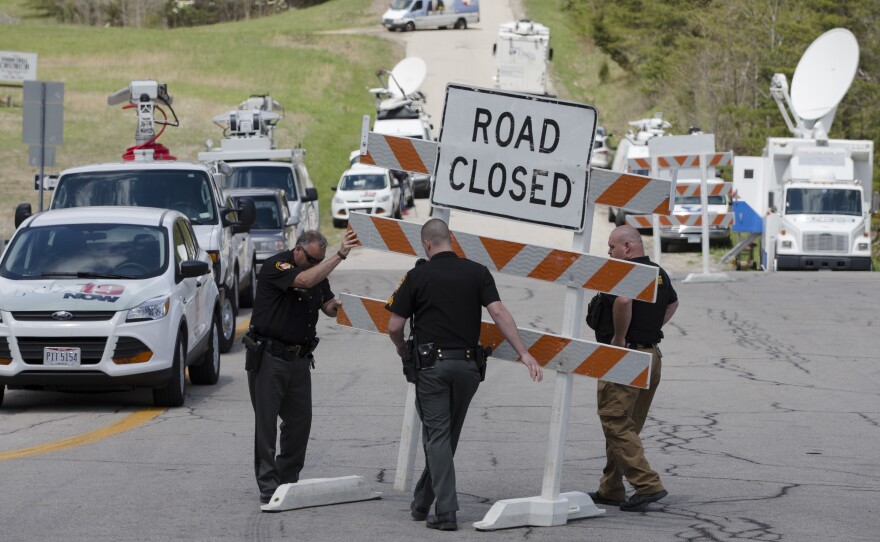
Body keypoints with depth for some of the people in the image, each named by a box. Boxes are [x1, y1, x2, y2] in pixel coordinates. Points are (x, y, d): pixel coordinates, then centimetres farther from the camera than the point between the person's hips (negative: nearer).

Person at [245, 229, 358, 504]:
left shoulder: (318, 272, 11)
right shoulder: (275, 266, -13)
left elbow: (327, 306, 14)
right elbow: (305, 280, -30)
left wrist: (335, 306, -10)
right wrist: (340, 255, -29)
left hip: (299, 358, 7)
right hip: (268, 356, -7)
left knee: (300, 420, 5)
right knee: (266, 421, -4)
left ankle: (288, 480, 17)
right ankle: (268, 486, -2)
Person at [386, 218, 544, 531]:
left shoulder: (417, 276, -2)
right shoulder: (477, 273, 4)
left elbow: (394, 326, -2)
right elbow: (498, 312, -7)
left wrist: (402, 350, 20)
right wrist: (523, 353, -9)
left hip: (431, 364, -3)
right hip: (467, 364, 3)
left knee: (437, 437, -2)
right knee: (448, 436, 16)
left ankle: (446, 511, -12)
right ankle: (423, 502, 27)